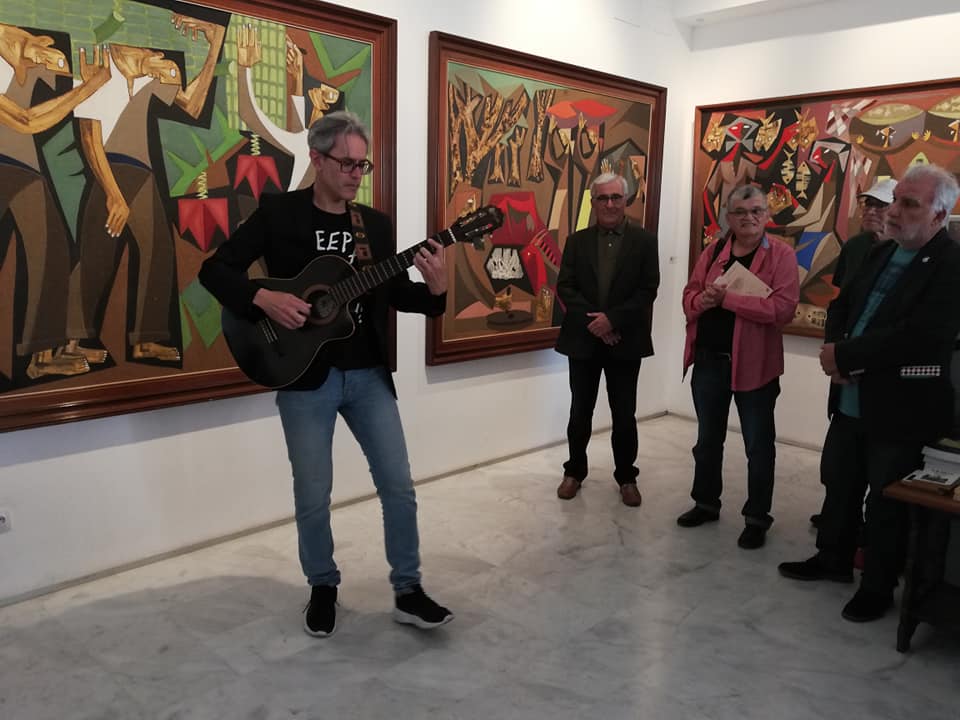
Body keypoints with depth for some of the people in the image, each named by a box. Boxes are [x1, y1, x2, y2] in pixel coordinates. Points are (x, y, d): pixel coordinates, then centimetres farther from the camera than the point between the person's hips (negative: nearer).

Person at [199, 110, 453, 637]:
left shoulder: (376, 224, 7)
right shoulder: (277, 212, -3)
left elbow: (394, 296, 8)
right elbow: (214, 270, -4)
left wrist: (435, 289, -12)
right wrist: (263, 298, -21)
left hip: (368, 375, 3)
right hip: (304, 376, -3)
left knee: (398, 485, 4)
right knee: (313, 495, 7)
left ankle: (408, 592, 20)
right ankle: (323, 589, 30)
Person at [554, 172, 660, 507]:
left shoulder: (645, 240, 1)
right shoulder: (577, 241, 5)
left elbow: (648, 290, -6)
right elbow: (564, 287, -2)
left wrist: (612, 319, -16)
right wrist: (592, 321, -15)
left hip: (625, 341, -1)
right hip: (583, 339, 1)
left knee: (624, 415, 7)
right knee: (580, 412, 10)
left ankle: (626, 476, 24)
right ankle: (574, 471, 27)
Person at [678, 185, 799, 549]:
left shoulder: (781, 254, -8)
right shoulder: (712, 252, 7)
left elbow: (782, 307, -19)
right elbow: (689, 295, 10)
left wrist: (727, 298, -21)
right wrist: (703, 299, -14)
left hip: (754, 363, -5)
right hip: (709, 359, 5)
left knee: (758, 445, 7)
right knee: (708, 438, 17)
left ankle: (757, 518, 22)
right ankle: (706, 503, 35)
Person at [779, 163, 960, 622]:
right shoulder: (881, 253, 10)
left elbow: (918, 337, -27)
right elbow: (842, 305, 12)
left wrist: (845, 356, -21)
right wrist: (836, 353, -8)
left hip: (901, 408, -7)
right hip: (851, 400, 8)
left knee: (886, 503, 8)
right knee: (838, 482, 20)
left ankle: (878, 588, 27)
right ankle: (833, 558, 40)